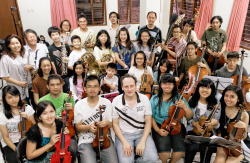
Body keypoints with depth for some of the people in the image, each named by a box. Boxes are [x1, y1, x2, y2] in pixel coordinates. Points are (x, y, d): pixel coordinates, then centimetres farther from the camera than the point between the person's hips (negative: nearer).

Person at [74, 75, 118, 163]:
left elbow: (111, 125, 8)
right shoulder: (79, 105, -1)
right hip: (86, 141, -1)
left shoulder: (106, 103, 1)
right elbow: (78, 127, 3)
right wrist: (89, 127, -17)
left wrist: (107, 122, -16)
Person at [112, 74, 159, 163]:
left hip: (142, 133, 1)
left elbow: (148, 122, -2)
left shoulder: (144, 99, -4)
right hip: (123, 134, -1)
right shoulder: (116, 101, -6)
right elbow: (115, 124, -1)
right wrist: (124, 142, -13)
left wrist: (143, 141, -13)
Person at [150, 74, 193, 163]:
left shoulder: (179, 98, 3)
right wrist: (157, 130, -11)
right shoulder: (155, 99, 1)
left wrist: (184, 107, -18)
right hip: (160, 126, -1)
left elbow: (189, 116, 1)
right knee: (164, 152, -24)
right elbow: (151, 117, 3)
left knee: (180, 151, -23)